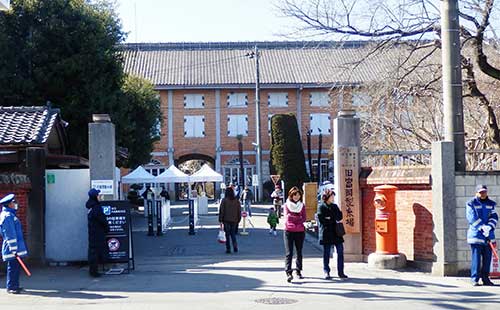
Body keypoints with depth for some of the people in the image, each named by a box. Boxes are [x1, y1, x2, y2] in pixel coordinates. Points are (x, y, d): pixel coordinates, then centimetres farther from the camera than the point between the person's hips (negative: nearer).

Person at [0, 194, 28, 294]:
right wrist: (14, 249, -20)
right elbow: (10, 235, -19)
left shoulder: (10, 215, 17)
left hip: (16, 248, 10)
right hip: (12, 248, -10)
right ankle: (11, 287, -1)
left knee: (16, 267, 13)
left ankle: (14, 286, 20)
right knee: (13, 267, -5)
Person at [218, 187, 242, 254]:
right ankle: (235, 246, -2)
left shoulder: (224, 200, -8)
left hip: (226, 220, -3)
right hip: (234, 220, 3)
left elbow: (221, 211, -8)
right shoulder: (237, 201, 2)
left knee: (227, 234, 5)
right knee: (233, 234, 16)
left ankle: (228, 249, 4)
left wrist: (220, 220, -3)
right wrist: (238, 220, 16)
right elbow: (239, 211, 7)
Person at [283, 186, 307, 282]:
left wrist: (292, 218, -12)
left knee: (299, 252, 9)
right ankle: (288, 272, -18)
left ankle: (299, 271, 19)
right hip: (289, 231, -3)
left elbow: (304, 218, 1)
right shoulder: (286, 205, 6)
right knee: (289, 253, -11)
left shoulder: (302, 205, 12)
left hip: (300, 231, 3)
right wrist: (298, 218, -9)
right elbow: (287, 216, -6)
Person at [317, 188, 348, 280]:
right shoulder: (321, 207, -1)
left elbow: (340, 217, 6)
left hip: (336, 232, 5)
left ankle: (340, 272, 6)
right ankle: (326, 272, 8)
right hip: (326, 233, -5)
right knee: (326, 253, 0)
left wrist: (329, 218, -11)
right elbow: (321, 220, -11)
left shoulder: (335, 206, 17)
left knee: (340, 252, 0)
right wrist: (334, 220, -7)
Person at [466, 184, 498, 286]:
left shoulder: (491, 204, 12)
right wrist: (482, 227, -21)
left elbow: (494, 217, 3)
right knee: (476, 257, -6)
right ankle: (475, 279, -2)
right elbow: (472, 218, -10)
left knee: (487, 257, 6)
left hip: (488, 235, 4)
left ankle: (485, 279, 15)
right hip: (476, 234, -4)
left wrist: (489, 226, -15)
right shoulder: (471, 204, 0)